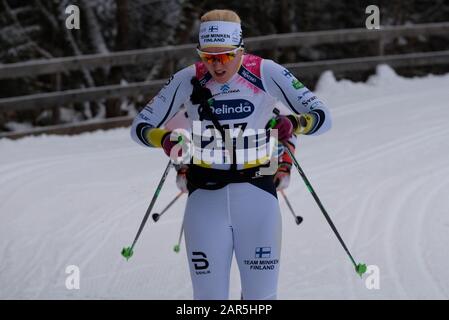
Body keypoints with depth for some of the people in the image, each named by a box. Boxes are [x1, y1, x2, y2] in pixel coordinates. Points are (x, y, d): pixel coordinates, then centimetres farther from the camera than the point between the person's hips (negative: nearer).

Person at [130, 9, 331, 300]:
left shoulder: (266, 74, -10)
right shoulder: (188, 81, -5)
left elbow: (323, 117, -8)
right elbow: (140, 126, 0)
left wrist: (295, 123, -30)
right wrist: (164, 139, -23)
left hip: (256, 195, -1)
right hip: (205, 196, 1)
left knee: (262, 296, 1)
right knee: (209, 295, 1)